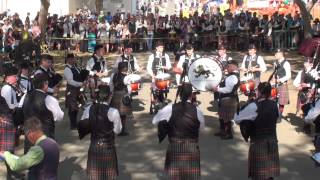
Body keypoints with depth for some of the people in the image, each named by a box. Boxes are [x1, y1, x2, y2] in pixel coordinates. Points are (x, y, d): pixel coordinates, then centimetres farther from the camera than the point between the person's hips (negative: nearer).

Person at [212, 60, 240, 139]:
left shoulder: (233, 77, -21)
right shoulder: (231, 75, 12)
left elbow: (228, 89, -26)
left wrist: (217, 89, -18)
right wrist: (218, 87, 6)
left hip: (229, 100, -11)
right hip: (225, 98, 11)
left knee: (227, 118, 0)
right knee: (222, 116, 21)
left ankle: (229, 134, 11)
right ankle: (222, 131, 34)